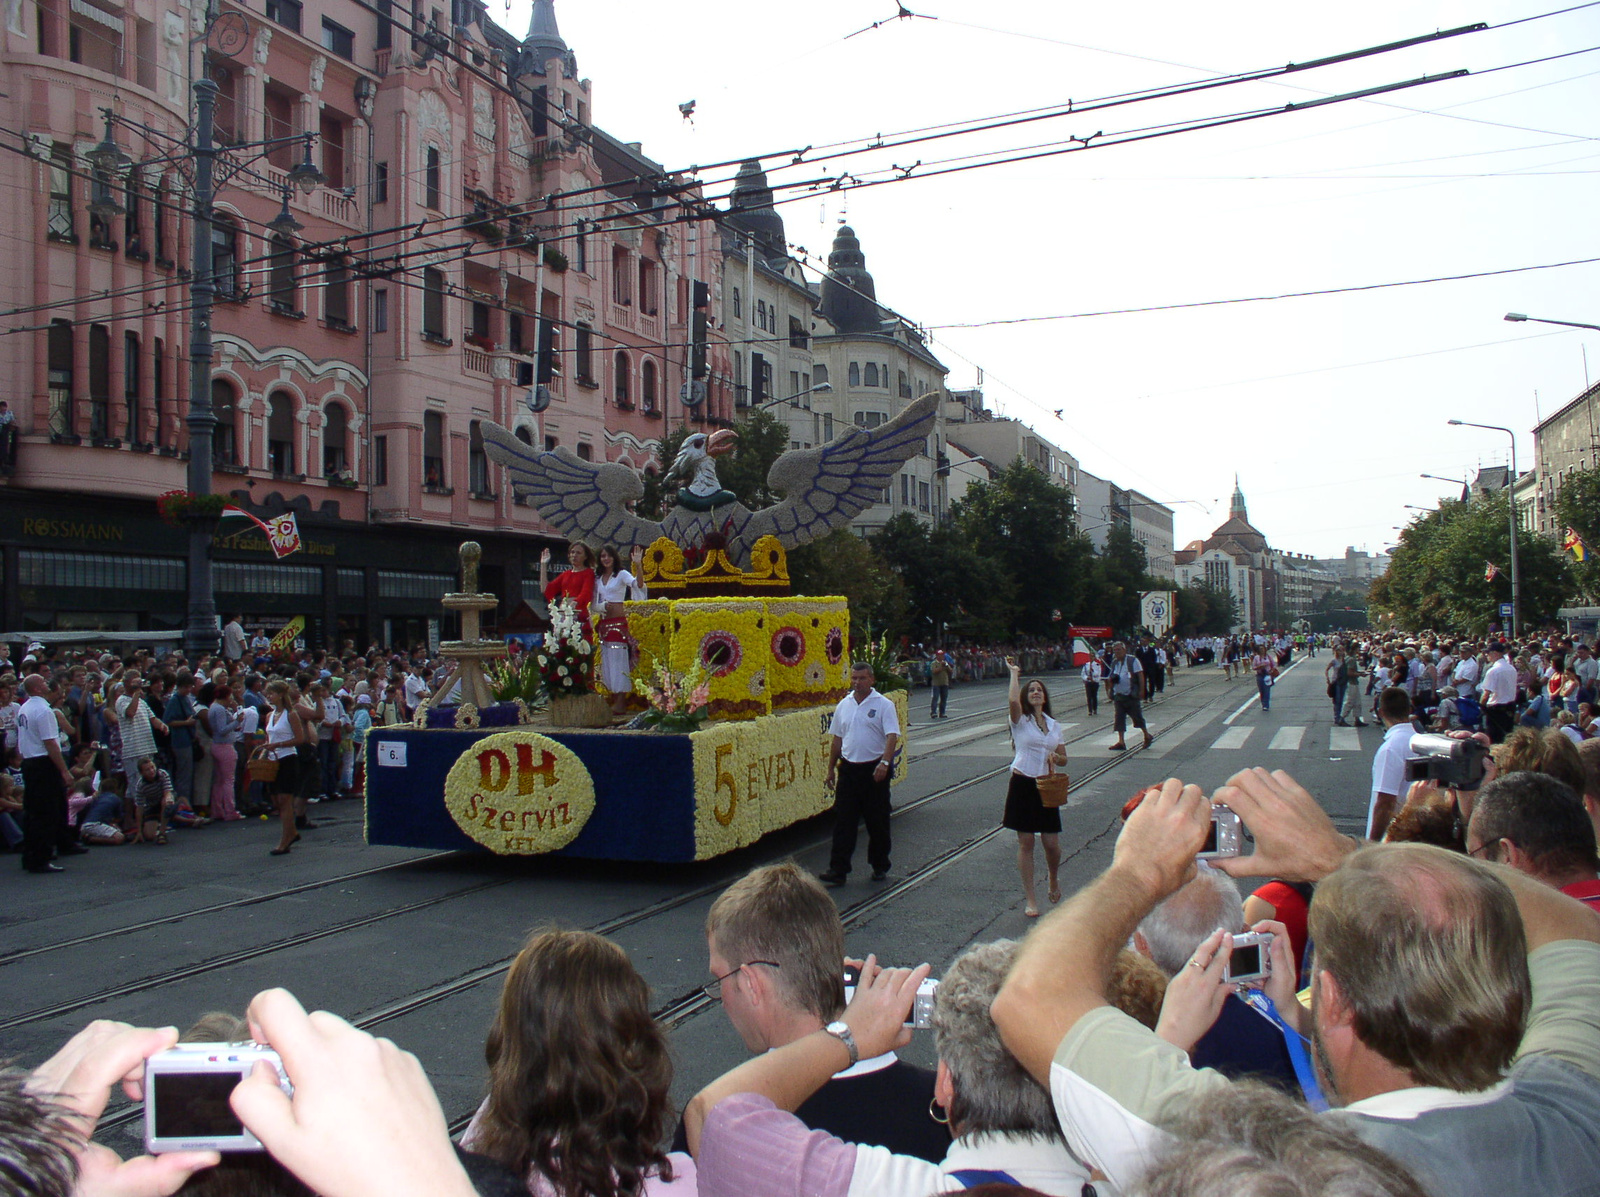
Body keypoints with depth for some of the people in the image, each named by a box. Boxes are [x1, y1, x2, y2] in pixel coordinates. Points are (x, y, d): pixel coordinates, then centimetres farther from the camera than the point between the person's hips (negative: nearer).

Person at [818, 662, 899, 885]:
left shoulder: (884, 705, -6)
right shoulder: (844, 705, 10)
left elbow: (892, 736, -16)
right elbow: (837, 739, 17)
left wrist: (885, 762, -31)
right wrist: (831, 769, 16)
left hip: (875, 769, -4)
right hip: (849, 768, 4)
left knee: (878, 822, 7)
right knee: (843, 821, 0)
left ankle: (880, 867, 22)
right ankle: (838, 870, 2)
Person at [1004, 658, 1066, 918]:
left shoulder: (1054, 726, 12)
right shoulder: (1021, 721, -1)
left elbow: (1064, 759, 18)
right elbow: (1012, 699, -24)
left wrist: (1055, 757, -5)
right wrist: (1014, 672, -11)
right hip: (1023, 785, -3)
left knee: (1052, 843, 1)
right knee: (1026, 842, 0)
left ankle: (1054, 881, 33)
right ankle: (1029, 899, 9)